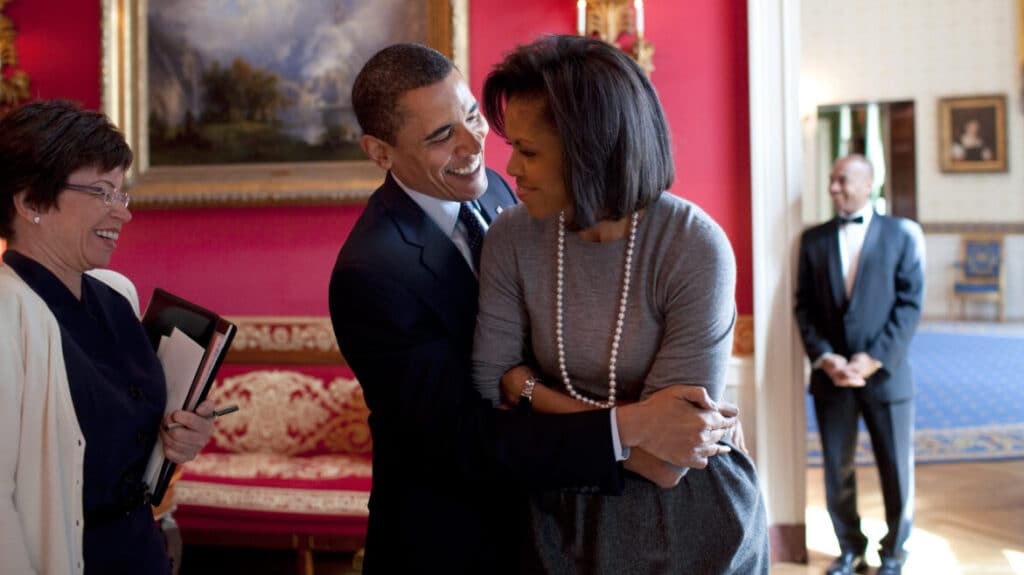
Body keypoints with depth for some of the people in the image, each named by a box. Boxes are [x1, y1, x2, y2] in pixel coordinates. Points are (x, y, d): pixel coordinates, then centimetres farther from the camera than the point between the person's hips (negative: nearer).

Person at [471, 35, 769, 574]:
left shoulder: (696, 251, -24)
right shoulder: (512, 238, -12)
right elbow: (491, 388, -8)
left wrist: (532, 391, -16)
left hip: (689, 518, -3)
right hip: (564, 515, 3)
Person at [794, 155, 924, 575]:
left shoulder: (902, 234, 1)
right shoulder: (814, 239, 8)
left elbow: (910, 304, -5)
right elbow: (805, 306, 5)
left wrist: (874, 359, -13)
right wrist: (824, 358, -9)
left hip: (885, 375, -2)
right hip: (831, 377, 2)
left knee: (897, 472, 7)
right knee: (837, 472, 8)